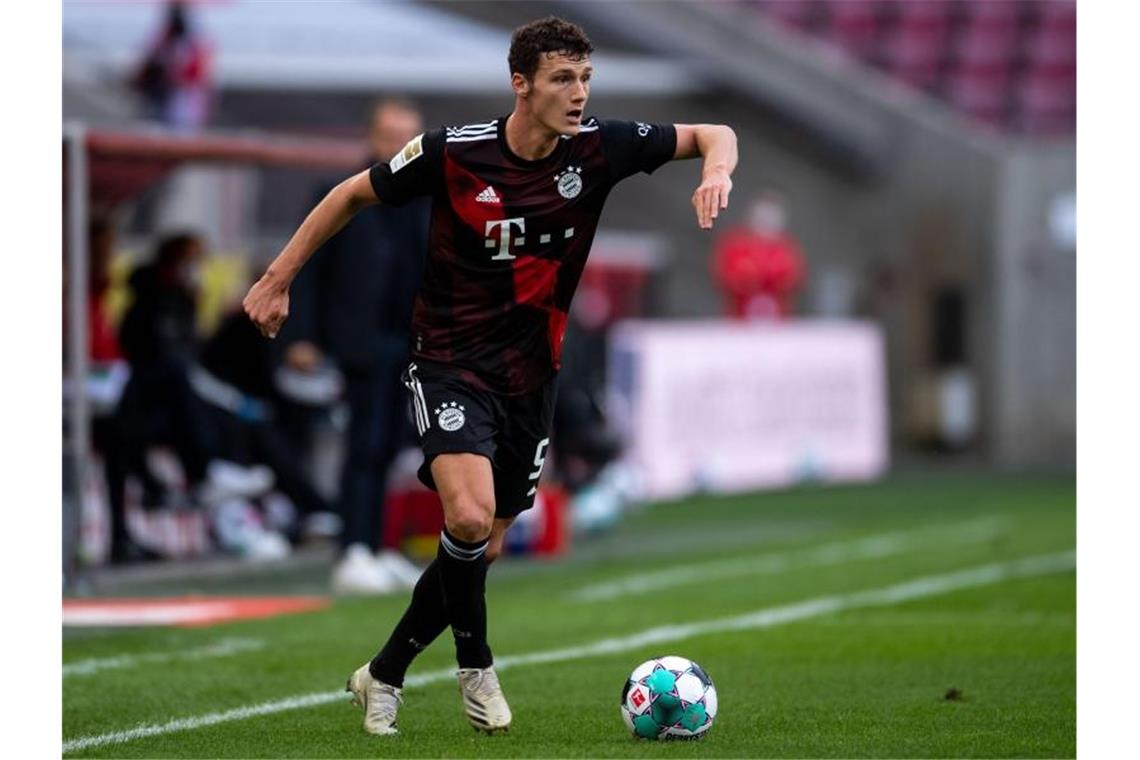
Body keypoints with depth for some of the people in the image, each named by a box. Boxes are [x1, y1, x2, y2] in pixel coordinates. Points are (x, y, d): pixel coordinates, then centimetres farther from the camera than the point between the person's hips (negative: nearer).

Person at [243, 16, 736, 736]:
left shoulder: (599, 148, -7)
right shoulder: (453, 152, -15)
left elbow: (713, 134, 3)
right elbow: (353, 195, 0)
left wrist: (717, 172, -20)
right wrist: (278, 280, 2)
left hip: (530, 373, 4)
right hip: (451, 360, -4)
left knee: (482, 548, 9)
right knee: (469, 516, -26)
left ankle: (384, 677, 29)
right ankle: (475, 665, -2)